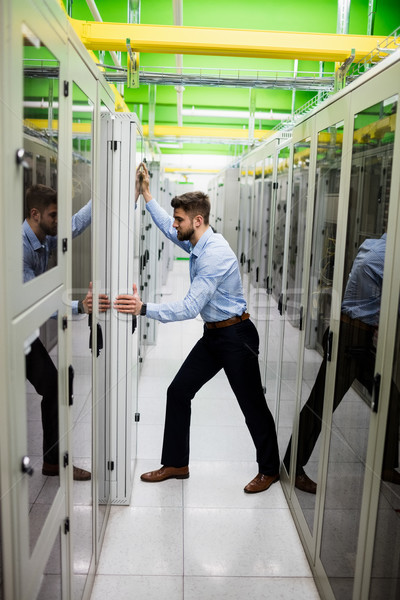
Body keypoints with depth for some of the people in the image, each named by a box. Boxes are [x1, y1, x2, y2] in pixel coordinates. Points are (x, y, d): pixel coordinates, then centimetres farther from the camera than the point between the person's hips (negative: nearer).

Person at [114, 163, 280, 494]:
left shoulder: (215, 255, -26)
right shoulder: (197, 243, 4)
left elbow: (190, 308, -30)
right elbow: (168, 227, 26)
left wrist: (144, 308, -33)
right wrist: (146, 195, 23)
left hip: (236, 336, -9)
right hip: (213, 334, 10)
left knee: (252, 403, 5)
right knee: (178, 392, 9)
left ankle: (269, 470, 25)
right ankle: (176, 464, 22)